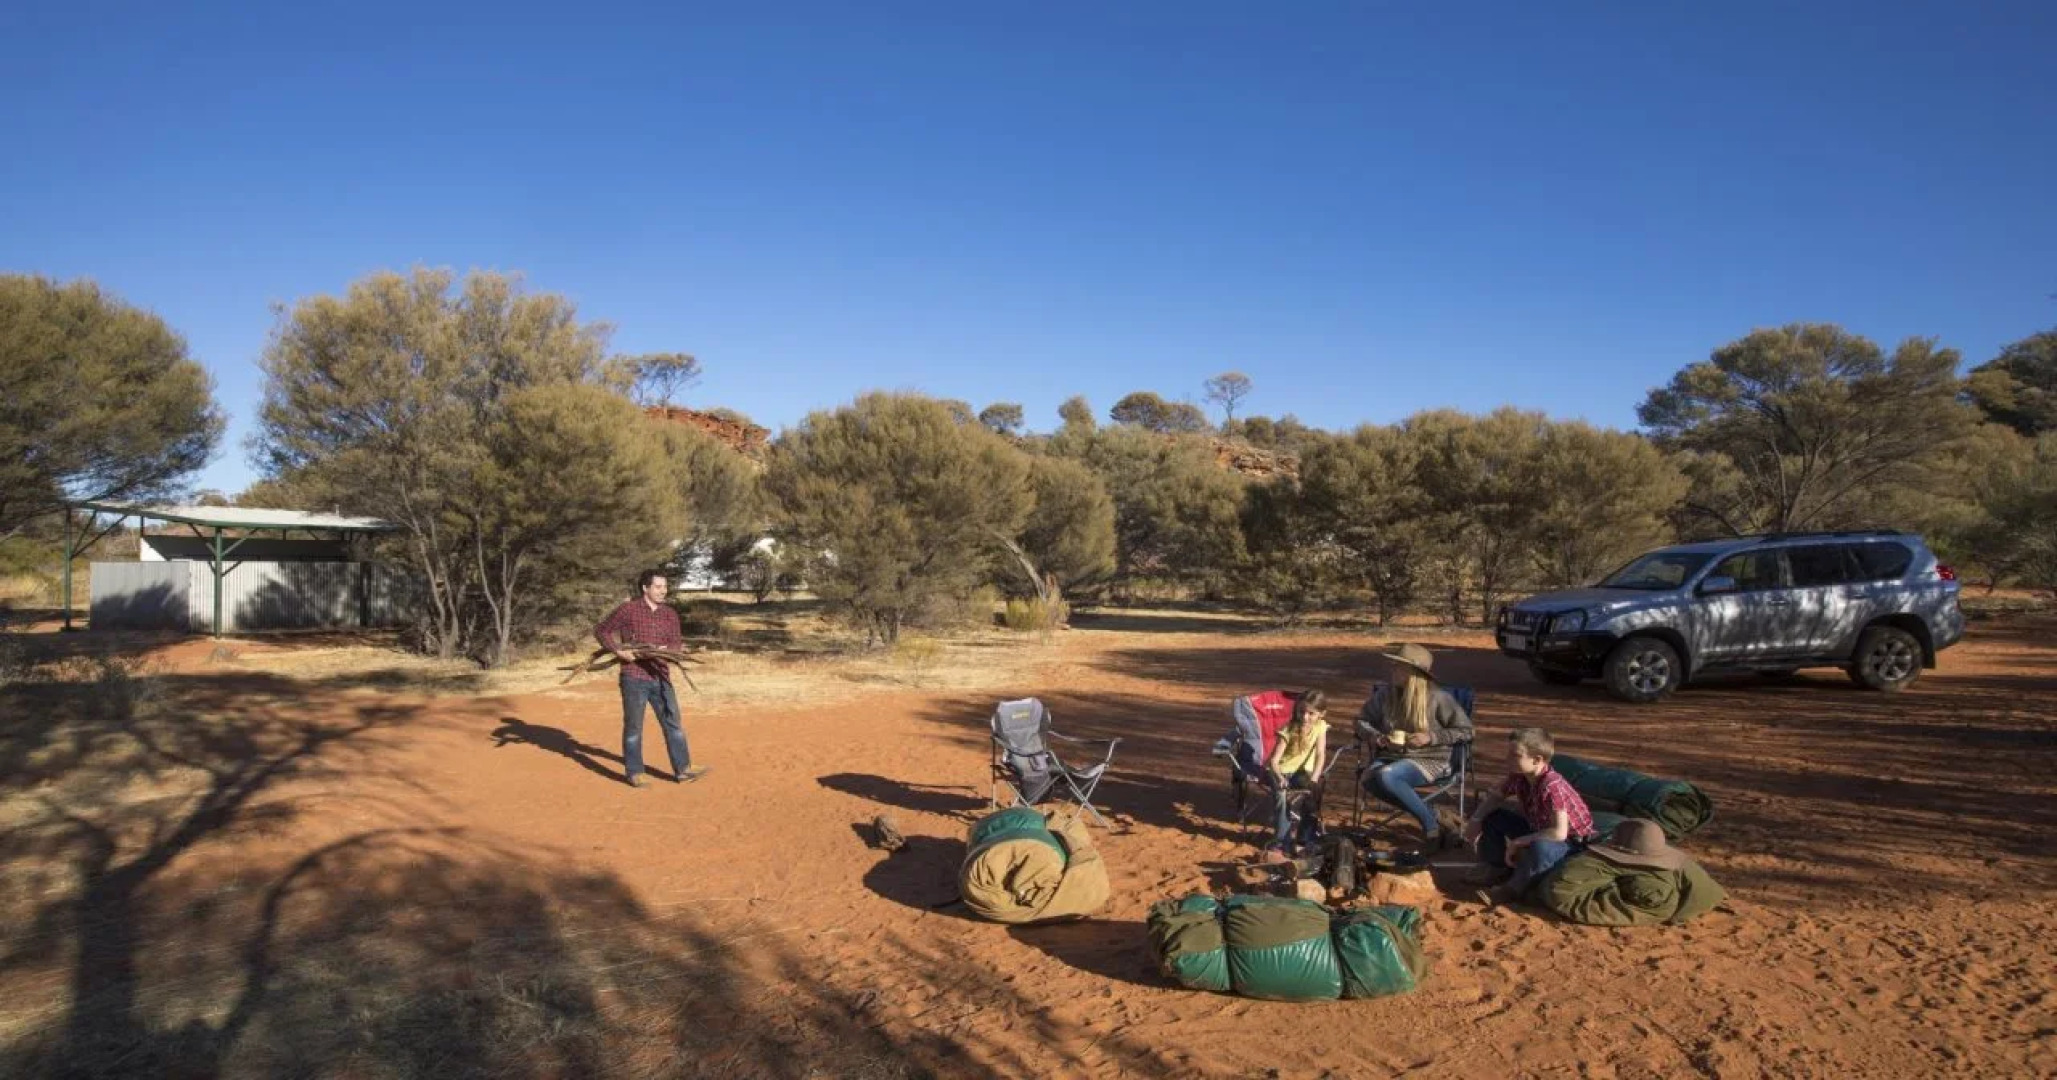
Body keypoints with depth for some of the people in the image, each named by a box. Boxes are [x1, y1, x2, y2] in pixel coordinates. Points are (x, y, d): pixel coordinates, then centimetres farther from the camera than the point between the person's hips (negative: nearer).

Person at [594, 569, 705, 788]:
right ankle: (635, 773, 16)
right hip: (634, 677, -4)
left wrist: (665, 649, -16)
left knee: (673, 723, 4)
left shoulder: (670, 614, 7)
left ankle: (682, 770, 10)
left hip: (660, 676, 5)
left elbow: (677, 641, 6)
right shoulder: (628, 609, -6)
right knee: (633, 727, 6)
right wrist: (618, 651, -14)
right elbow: (601, 630, -1)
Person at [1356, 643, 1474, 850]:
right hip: (1393, 755, 5)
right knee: (1369, 778, -29)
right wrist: (1375, 735, -1)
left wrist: (1431, 737, -14)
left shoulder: (1438, 698, -6)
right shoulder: (1387, 695, 7)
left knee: (1386, 776, -34)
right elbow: (1362, 719, 20)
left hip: (1429, 761, -5)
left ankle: (1431, 824, -17)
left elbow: (1466, 731, -2)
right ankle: (1427, 814, -15)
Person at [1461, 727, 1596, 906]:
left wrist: (1518, 843, -32)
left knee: (1539, 848, -40)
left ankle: (1514, 888, -13)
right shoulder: (1518, 777, -12)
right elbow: (1495, 798, 5)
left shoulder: (1552, 787, -34)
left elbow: (1559, 833, -40)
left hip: (1570, 841, -8)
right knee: (1491, 818, 0)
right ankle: (1499, 869, 16)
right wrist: (1475, 819, -14)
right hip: (1538, 829, 8)